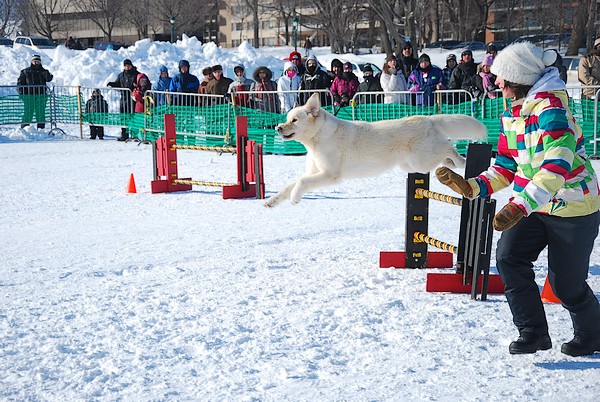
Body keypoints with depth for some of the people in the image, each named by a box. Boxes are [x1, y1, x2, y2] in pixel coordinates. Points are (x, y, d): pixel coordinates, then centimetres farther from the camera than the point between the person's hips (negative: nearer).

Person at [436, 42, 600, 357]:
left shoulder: (550, 108, -25)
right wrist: (472, 187, -6)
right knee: (508, 258, -7)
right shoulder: (511, 114, 4)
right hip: (535, 204, 8)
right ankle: (533, 332, 6)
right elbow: (507, 166, 10)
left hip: (573, 207, -8)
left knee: (566, 282, 0)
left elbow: (558, 165, -35)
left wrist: (520, 206, -43)